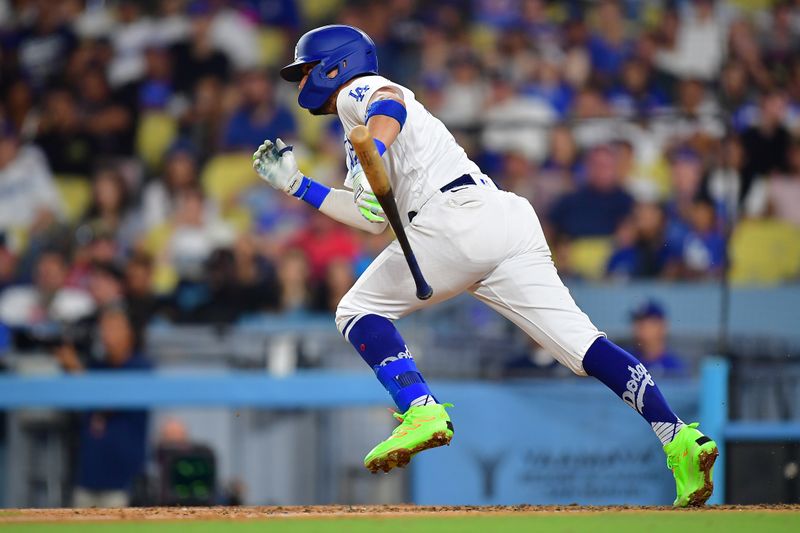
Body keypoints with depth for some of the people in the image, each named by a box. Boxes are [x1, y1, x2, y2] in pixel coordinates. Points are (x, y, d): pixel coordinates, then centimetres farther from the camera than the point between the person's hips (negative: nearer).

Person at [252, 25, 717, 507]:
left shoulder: (358, 92, 13)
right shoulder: (362, 124, 38)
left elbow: (389, 106, -13)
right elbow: (372, 218, 39)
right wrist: (297, 185, 42)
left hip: (456, 214, -8)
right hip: (511, 221, 8)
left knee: (358, 312, 6)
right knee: (579, 342, -4)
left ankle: (422, 410, -16)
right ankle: (679, 439, -19)